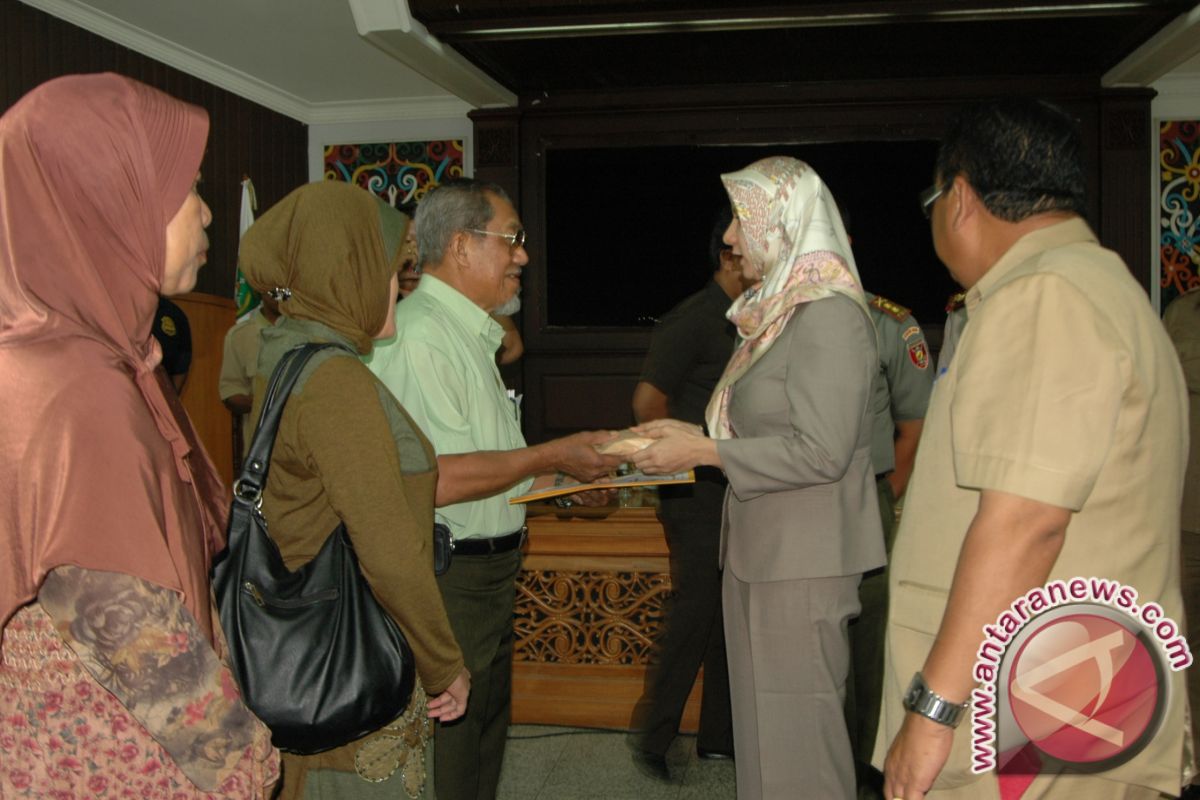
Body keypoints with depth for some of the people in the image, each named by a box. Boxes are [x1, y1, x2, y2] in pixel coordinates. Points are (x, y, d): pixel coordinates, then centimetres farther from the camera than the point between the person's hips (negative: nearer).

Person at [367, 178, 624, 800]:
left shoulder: (467, 333, 15)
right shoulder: (418, 336, -19)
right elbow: (435, 480, -27)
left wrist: (567, 473, 11)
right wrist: (550, 457, -18)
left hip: (488, 569, 10)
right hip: (449, 578, -10)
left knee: (486, 731, 19)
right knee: (453, 746, 1)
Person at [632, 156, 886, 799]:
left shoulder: (827, 314, -15)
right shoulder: (777, 310, 13)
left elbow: (820, 452, -21)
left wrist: (703, 451, -17)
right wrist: (689, 436, 8)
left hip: (802, 563, -9)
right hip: (759, 552, 9)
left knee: (796, 731, 1)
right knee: (759, 720, 17)